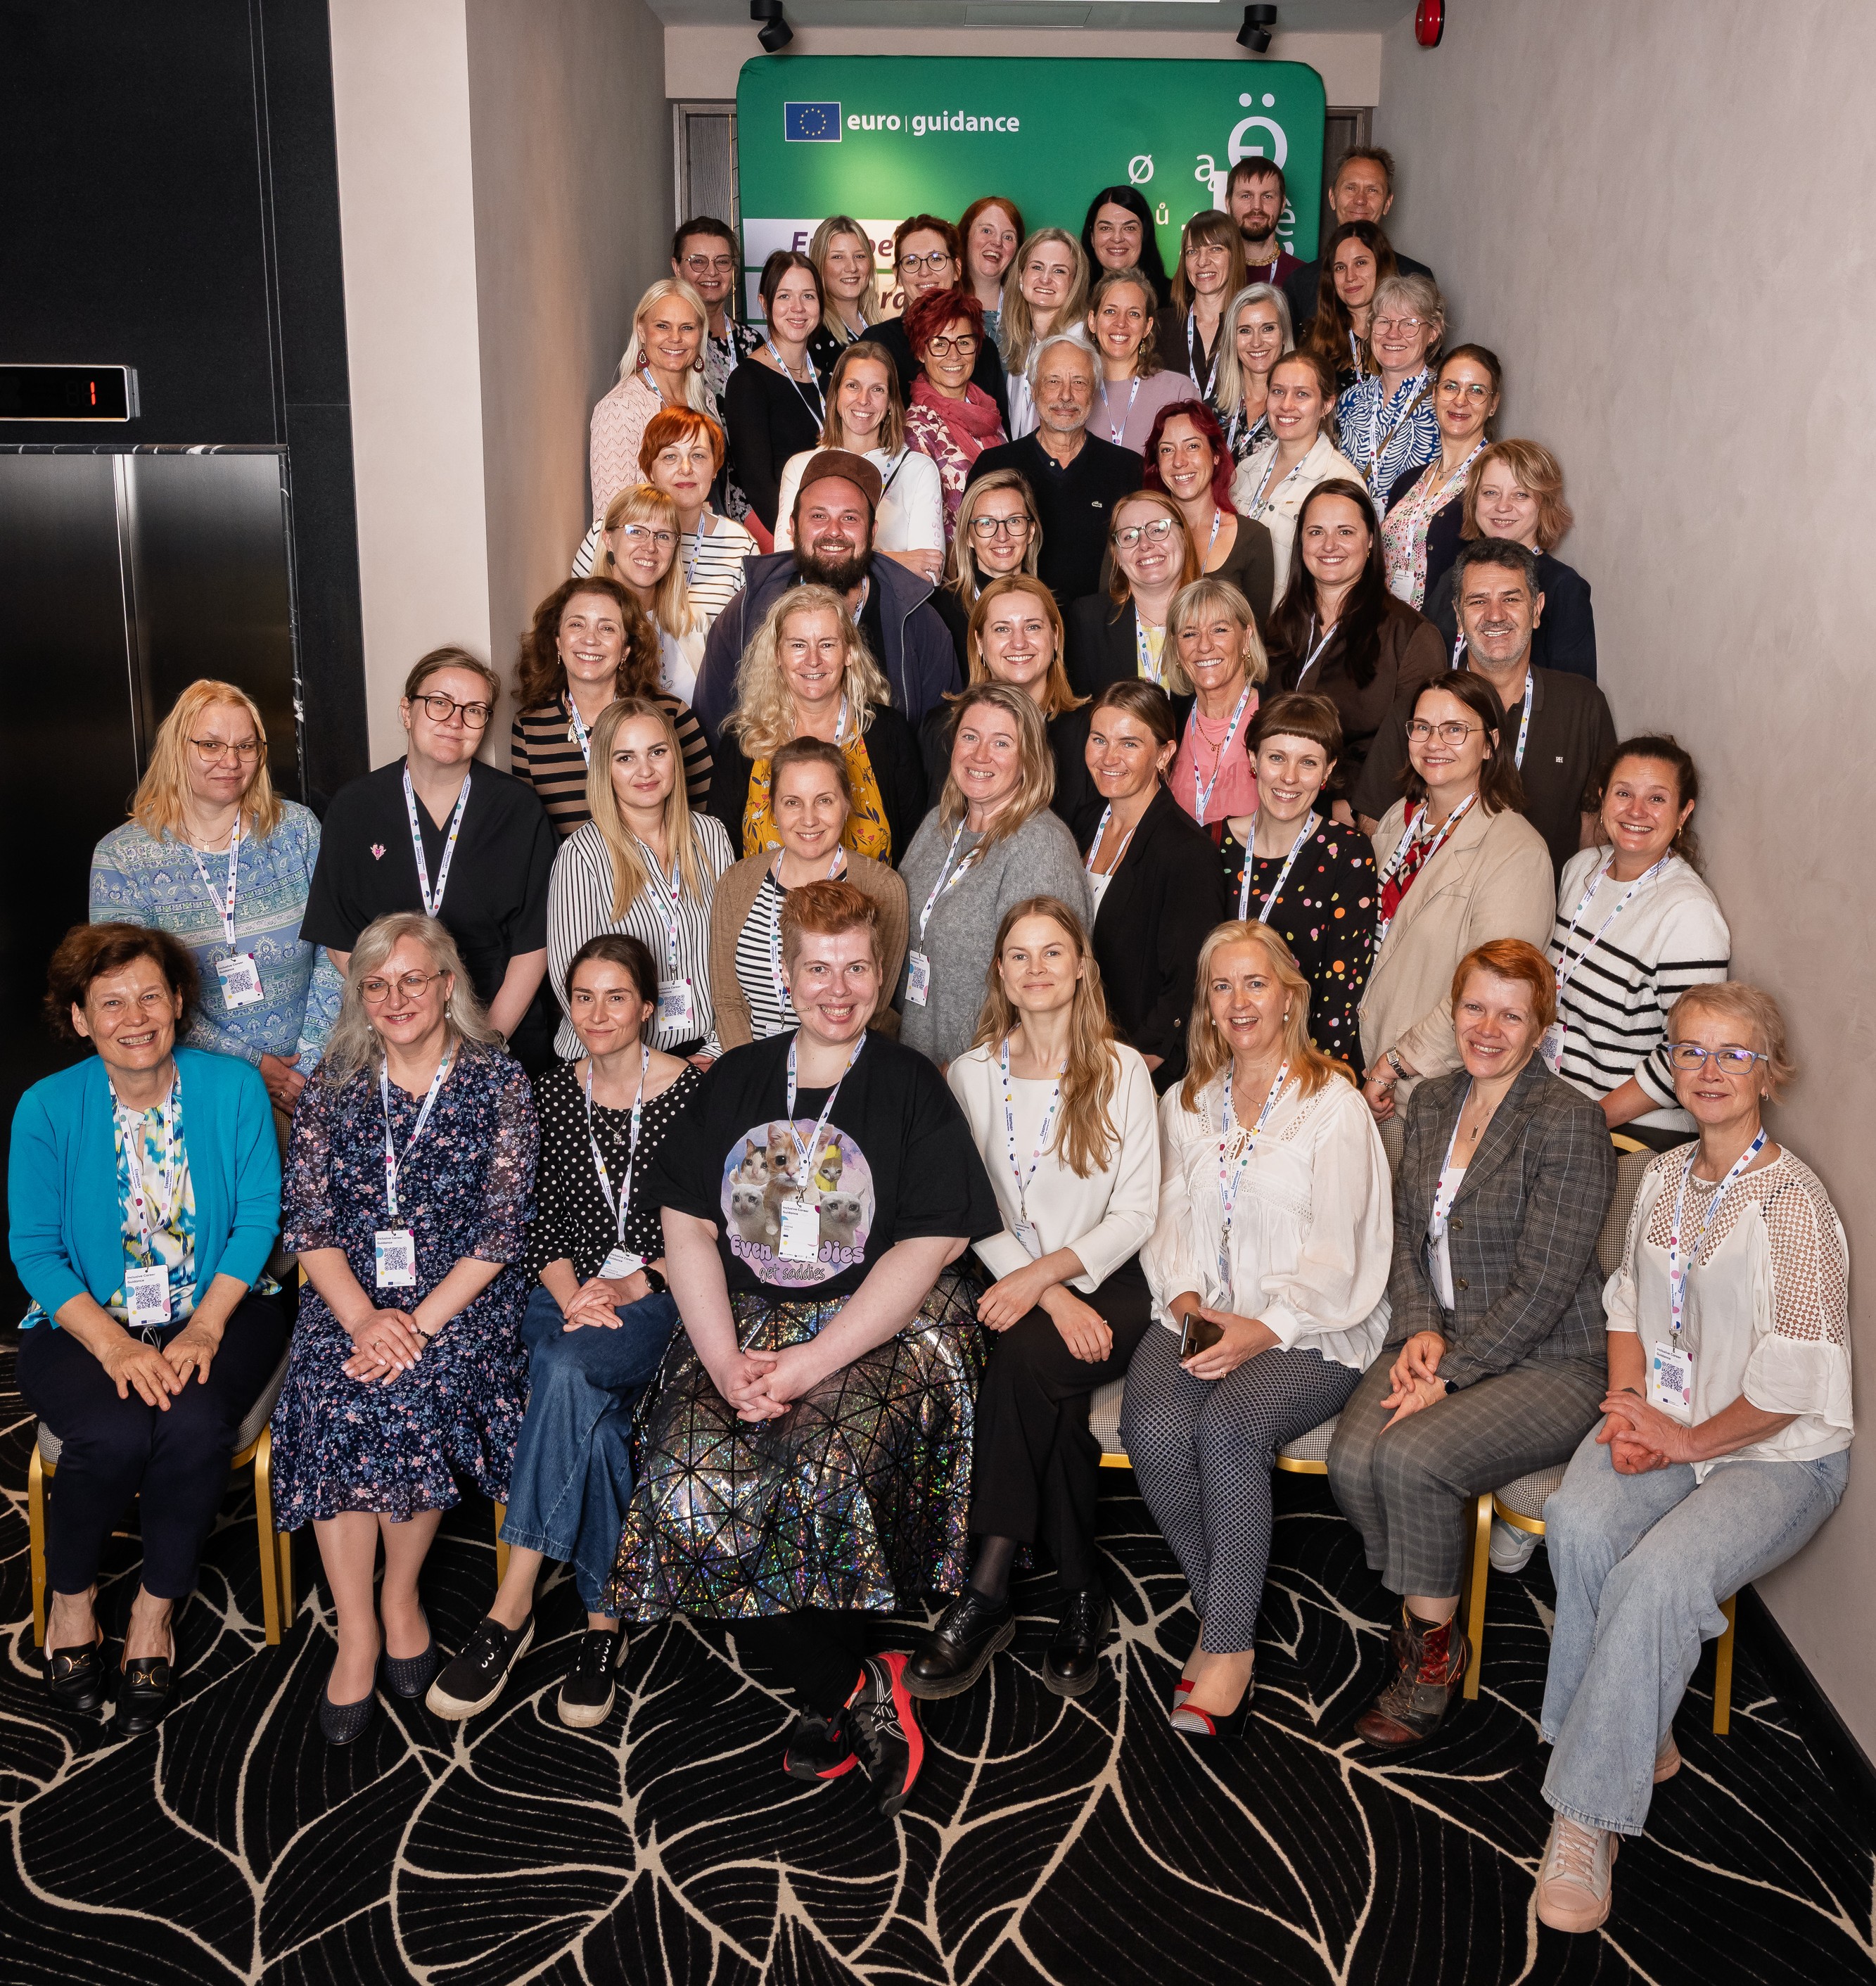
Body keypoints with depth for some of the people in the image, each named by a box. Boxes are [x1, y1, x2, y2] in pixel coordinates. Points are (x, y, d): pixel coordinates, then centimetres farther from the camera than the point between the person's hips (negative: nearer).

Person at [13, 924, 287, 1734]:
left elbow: (257, 1217, -4)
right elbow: (35, 1247, -5)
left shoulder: (234, 1087, -2)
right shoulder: (47, 1108, -4)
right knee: (114, 1435, -28)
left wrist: (206, 1327, -17)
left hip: (219, 1311, 1)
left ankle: (155, 1615, -4)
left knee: (193, 1424, -29)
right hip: (86, 1323, 0)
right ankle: (70, 1603, 3)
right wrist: (113, 1344, -19)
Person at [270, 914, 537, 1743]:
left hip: (460, 1297, -2)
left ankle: (400, 1595, -5)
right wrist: (363, 1316, -14)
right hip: (351, 1297, 2)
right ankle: (356, 1634, -15)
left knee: (412, 1390, -29)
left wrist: (419, 1323, -16)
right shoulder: (333, 1086, 9)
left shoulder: (499, 1084, 1)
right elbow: (307, 1222, 3)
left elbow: (501, 1231, -5)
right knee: (334, 1399, -26)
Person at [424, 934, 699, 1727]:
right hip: (567, 1293, 3)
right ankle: (602, 1619, -19)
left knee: (567, 1366, -33)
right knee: (594, 1411, -30)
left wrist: (632, 1286, -14)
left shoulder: (693, 1092, -2)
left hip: (658, 1300, -3)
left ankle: (511, 1608, -28)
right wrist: (569, 1290, -10)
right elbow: (536, 1220, 9)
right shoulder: (551, 1093, 9)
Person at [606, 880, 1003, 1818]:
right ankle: (858, 1688, -5)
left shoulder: (912, 1089, 2)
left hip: (879, 1330, -3)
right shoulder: (736, 1081, 14)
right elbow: (686, 1225, 8)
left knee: (821, 1478, -30)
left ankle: (831, 1697, -3)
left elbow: (923, 1253, -7)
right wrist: (725, 1359, -9)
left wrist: (804, 1367, -16)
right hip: (742, 1321, 4)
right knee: (687, 1486, -23)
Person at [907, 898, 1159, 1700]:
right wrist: (1054, 1297, -14)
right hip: (1016, 1282, 2)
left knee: (1023, 1359, -31)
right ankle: (1081, 1591, -14)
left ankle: (988, 1593, -21)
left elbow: (1136, 1211, -3)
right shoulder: (970, 1074, 7)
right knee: (1049, 1394, -29)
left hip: (1107, 1280, -2)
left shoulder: (1120, 1070, 1)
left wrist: (1046, 1274, -19)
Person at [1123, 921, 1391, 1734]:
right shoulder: (1185, 1104, 18)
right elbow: (1171, 1221, 14)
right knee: (1151, 1425, -26)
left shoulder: (1334, 1104, 0)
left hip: (1308, 1329, -4)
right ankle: (1219, 1611, -4)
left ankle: (1230, 1644, -16)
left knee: (1229, 1424, -32)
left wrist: (1266, 1327, -19)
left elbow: (1334, 1252, -6)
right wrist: (1185, 1297, -6)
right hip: (1203, 1314, 4)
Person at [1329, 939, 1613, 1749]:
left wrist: (1448, 1372, -19)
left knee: (1412, 1455, -28)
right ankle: (1419, 1610, 6)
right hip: (1437, 1339, 6)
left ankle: (1435, 1649, -3)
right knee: (1353, 1460, -21)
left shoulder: (1570, 1123, -13)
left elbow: (1542, 1287, -16)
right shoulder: (1430, 1103, 9)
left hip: (1545, 1362, -5)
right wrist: (1420, 1327, -5)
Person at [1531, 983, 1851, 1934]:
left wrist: (1686, 1441, -9)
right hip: (1660, 1421, 5)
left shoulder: (1793, 1202, -14)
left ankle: (1586, 1817, -16)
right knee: (1578, 1523, -26)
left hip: (1775, 1454, -5)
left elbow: (1794, 1383, -16)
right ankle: (1642, 1738, -4)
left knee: (1660, 1574, -30)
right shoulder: (1661, 1178, 9)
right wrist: (1628, 1408, 1)